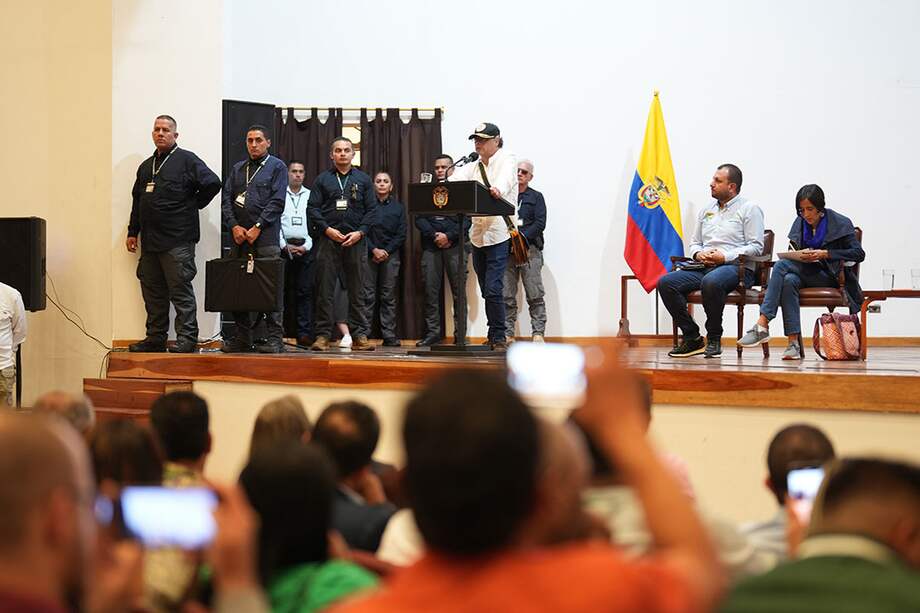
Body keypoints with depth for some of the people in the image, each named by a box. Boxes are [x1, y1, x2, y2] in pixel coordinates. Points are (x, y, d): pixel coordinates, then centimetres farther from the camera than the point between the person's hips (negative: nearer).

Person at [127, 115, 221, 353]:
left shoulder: (187, 160, -3)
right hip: (150, 241, 7)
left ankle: (187, 338, -6)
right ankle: (155, 338, 17)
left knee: (181, 290, -7)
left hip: (177, 241, -7)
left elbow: (212, 183, -12)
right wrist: (132, 232, 19)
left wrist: (192, 206, -5)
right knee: (153, 292, 10)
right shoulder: (146, 166, 19)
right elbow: (137, 201, 24)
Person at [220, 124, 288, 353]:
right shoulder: (237, 169, 19)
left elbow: (277, 202, -5)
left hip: (265, 239, -5)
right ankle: (242, 338, 10)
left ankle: (274, 338, -5)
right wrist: (234, 226, -4)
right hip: (238, 238, 5)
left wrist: (257, 228, -11)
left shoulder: (277, 167, 5)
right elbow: (227, 199, 12)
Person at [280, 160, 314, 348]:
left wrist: (306, 246, -5)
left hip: (305, 248, 1)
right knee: (281, 289, -2)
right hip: (284, 246, -1)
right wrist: (285, 246, -6)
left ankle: (304, 334, -4)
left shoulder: (311, 196, 10)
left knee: (305, 291, -2)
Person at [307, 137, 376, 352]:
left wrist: (360, 232, -7)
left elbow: (371, 210, 7)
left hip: (356, 240, 1)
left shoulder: (363, 180, 12)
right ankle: (322, 336, 2)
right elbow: (312, 208, 3)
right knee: (324, 290, -1)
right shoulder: (322, 179, 10)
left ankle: (359, 336, 4)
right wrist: (327, 229, -10)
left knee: (357, 291, 2)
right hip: (328, 239, -1)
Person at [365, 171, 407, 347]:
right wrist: (374, 250, -10)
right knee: (367, 295, -6)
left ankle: (389, 335, 0)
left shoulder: (398, 207, 12)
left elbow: (401, 235, 6)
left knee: (388, 297, 1)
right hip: (368, 254, -1)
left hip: (390, 255, 2)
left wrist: (386, 251, -6)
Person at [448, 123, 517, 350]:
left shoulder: (507, 160, -1)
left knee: (493, 290, -13)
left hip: (499, 235, -6)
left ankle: (499, 338, -5)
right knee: (487, 290, 10)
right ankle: (494, 337, 18)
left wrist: (498, 190, -47)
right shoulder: (473, 167, 16)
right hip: (478, 234, 6)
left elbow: (506, 178, -24)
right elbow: (455, 180, -2)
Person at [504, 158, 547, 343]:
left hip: (530, 249, -2)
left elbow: (540, 223, -1)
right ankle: (508, 334, 5)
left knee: (535, 295, -7)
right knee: (507, 296, 1)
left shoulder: (536, 197, 10)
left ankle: (538, 333, -5)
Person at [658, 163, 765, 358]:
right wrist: (698, 254, 1)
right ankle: (692, 337, -12)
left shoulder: (749, 209, 3)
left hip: (737, 267, -7)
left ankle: (714, 338, -21)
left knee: (710, 282, -41)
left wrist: (725, 256, -16)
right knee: (665, 282, -18)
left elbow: (756, 247, -6)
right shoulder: (706, 210, 23)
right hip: (704, 267, 7)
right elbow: (694, 242, 26)